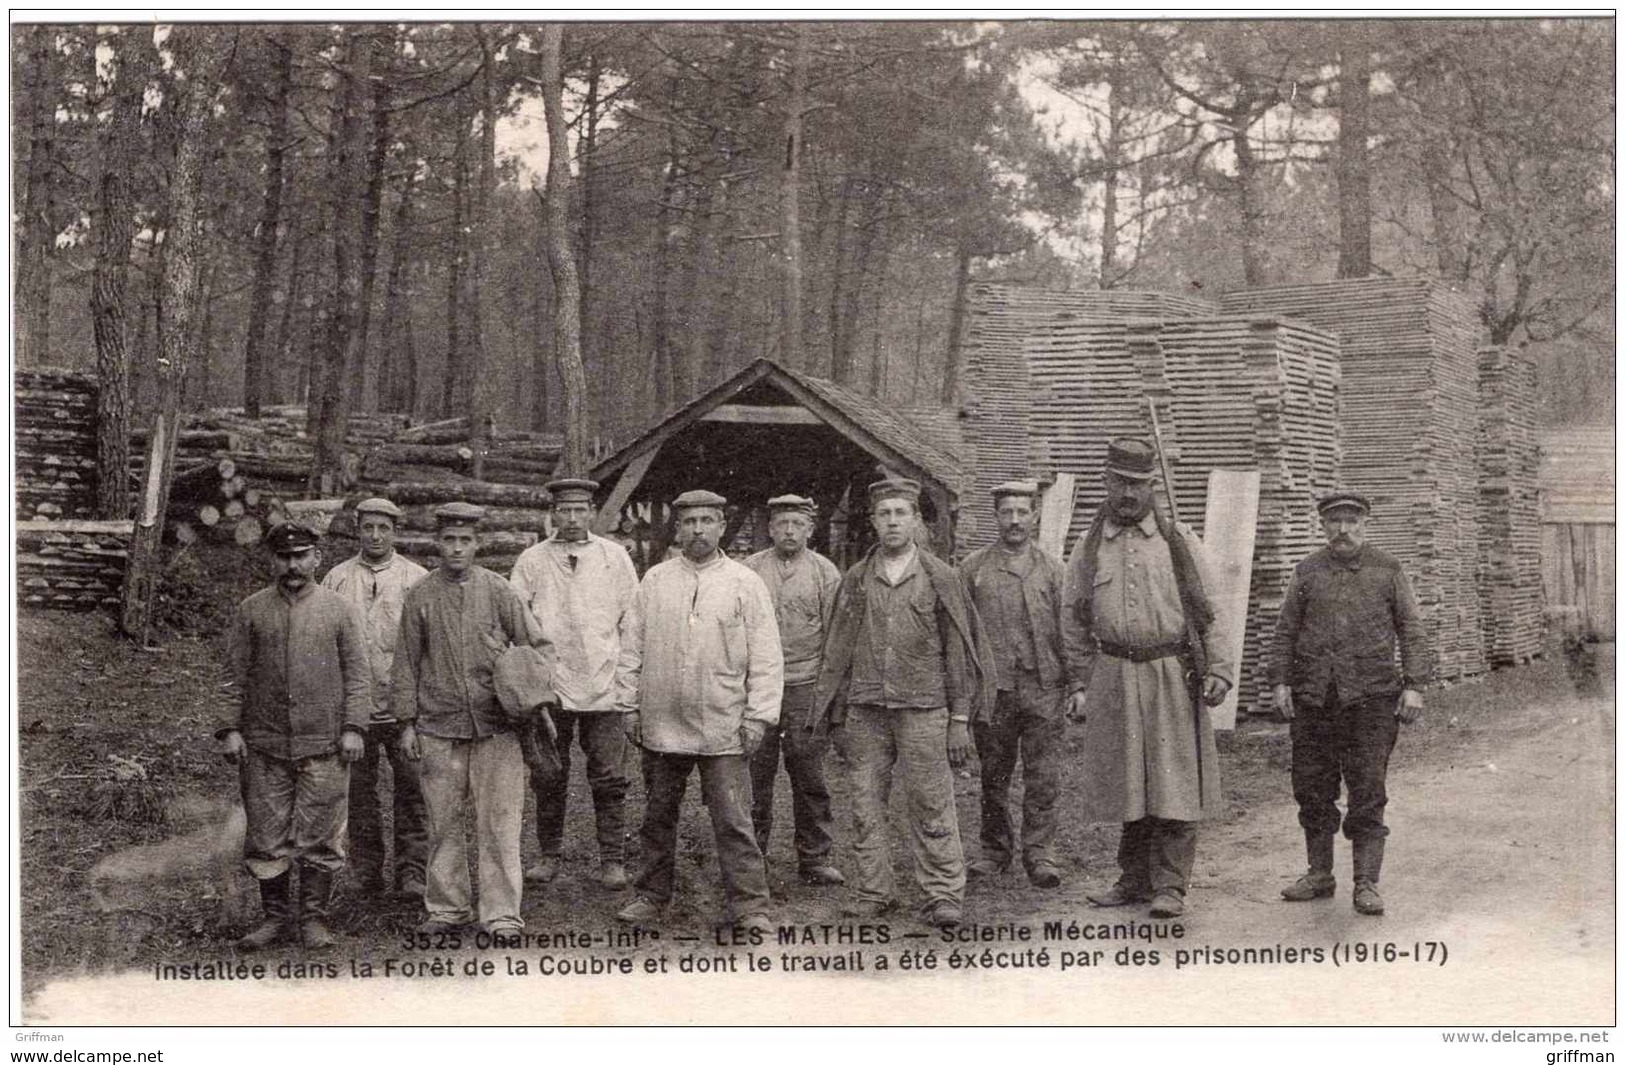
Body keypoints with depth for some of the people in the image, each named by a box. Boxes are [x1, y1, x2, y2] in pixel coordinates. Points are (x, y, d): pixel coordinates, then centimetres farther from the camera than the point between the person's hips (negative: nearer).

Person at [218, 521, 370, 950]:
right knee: (266, 837, 4)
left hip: (324, 745, -1)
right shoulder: (251, 610, 7)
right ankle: (276, 915, 18)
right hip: (264, 746, 1)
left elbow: (357, 674, 3)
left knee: (319, 837, 2)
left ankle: (314, 917, 14)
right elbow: (236, 674, 8)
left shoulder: (339, 609, 5)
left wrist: (353, 727, -5)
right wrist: (230, 728, 0)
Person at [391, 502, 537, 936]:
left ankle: (502, 914, 4)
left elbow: (531, 649, 9)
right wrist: (407, 722, 4)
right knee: (443, 822, 8)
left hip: (495, 725, -1)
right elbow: (406, 662, 8)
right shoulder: (420, 596, 5)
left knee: (499, 823, -2)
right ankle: (447, 908, 20)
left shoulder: (499, 590, 3)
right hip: (438, 727, 1)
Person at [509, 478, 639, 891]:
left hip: (604, 686, 0)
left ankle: (613, 860, 7)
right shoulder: (532, 560, 7)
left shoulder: (614, 557, 9)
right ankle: (548, 854, 19)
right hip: (549, 686, 0)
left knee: (609, 779, -1)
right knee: (548, 778, 6)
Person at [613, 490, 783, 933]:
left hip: (723, 729, -3)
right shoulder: (654, 581, 8)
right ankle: (653, 896, 26)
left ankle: (749, 906, 2)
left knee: (733, 821, -4)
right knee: (658, 816, 13)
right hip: (661, 725, 3)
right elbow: (632, 648, 11)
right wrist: (629, 705, 5)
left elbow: (766, 658, 0)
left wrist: (758, 716, -6)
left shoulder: (745, 584, 2)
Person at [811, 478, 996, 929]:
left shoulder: (940, 579, 2)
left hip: (922, 709, -3)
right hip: (865, 711, 3)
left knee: (932, 807, -2)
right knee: (866, 806, 6)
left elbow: (958, 652, 2)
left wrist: (960, 720, -1)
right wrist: (833, 717, 8)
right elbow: (837, 653, 12)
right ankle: (874, 891, 17)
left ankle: (943, 895, 4)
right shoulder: (855, 581, 8)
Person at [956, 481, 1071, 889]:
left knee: (1042, 777, -1)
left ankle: (1038, 852, 7)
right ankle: (995, 851, 19)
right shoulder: (973, 568, 6)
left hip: (1043, 688, 0)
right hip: (991, 688, 0)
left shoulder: (1051, 569, 8)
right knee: (993, 776, 8)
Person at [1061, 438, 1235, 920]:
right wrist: (1079, 685, 6)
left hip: (1173, 676, -2)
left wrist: (1218, 669, -4)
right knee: (1127, 784, 7)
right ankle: (1135, 878, 19)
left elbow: (1207, 612, 5)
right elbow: (1074, 622, 11)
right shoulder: (1088, 549, 9)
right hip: (1114, 677, 2)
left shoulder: (1179, 542, 6)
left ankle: (1170, 885, 1)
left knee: (1174, 783, -4)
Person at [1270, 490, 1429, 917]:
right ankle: (1320, 874, 21)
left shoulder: (1387, 569, 5)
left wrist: (1414, 685, -3)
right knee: (1312, 789, 8)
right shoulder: (1308, 572, 9)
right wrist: (1280, 681, 2)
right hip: (1313, 700, 3)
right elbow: (1285, 631, 11)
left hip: (1371, 698, -2)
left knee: (1368, 793, -4)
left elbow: (1411, 631, 5)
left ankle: (1366, 884, 2)